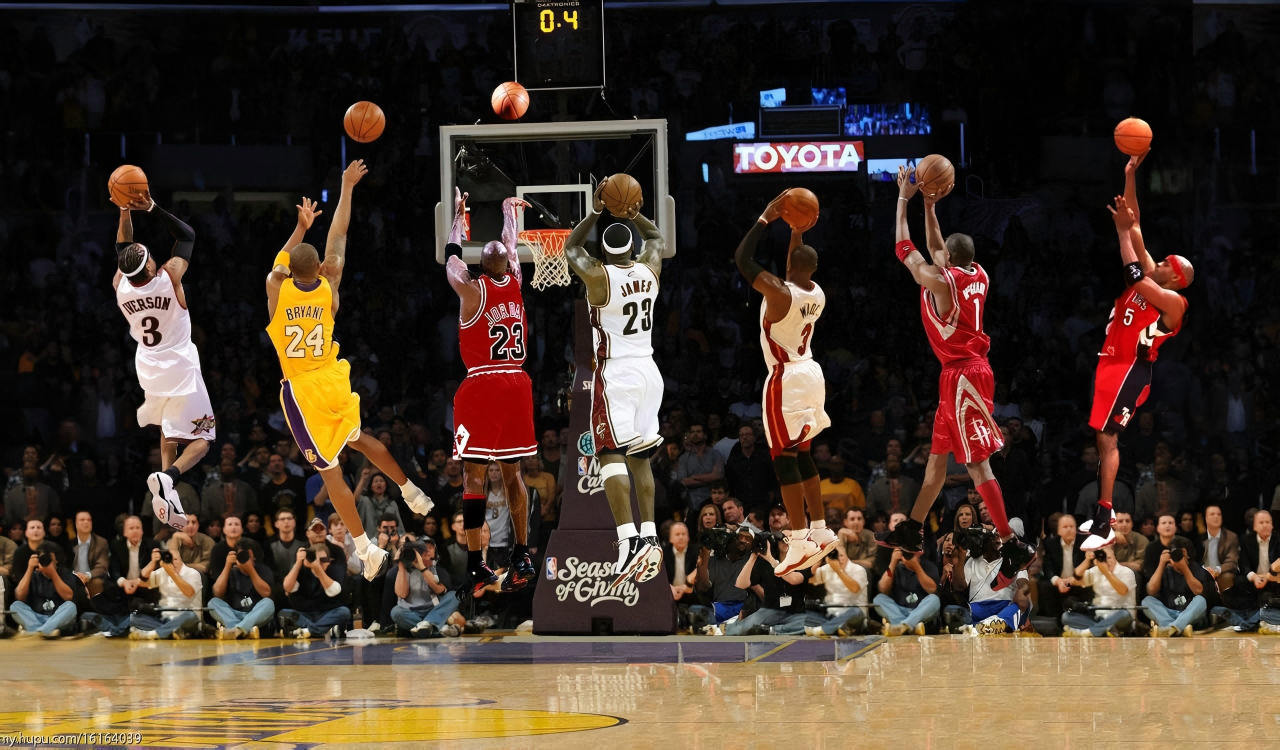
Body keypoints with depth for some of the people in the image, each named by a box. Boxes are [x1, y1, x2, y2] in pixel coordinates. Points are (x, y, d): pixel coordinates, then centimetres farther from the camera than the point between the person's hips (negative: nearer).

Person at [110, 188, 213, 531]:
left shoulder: (121, 287, -10)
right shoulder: (169, 278, -21)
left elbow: (123, 251, 10)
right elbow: (188, 235, -8)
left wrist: (125, 212, -1)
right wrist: (152, 208, -15)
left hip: (149, 371, 5)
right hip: (180, 370, -5)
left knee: (169, 431, 27)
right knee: (200, 440, 0)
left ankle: (167, 489, 15)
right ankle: (168, 477, -27)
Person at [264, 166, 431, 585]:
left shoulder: (276, 287, -13)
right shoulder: (328, 287, -7)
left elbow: (282, 261, 11)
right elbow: (337, 238, 4)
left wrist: (301, 228, 21)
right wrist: (347, 188, 12)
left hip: (302, 391, -4)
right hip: (334, 380, 4)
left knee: (329, 470, 0)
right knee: (358, 439, 32)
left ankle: (367, 550, 0)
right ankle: (412, 494, 36)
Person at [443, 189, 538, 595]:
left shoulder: (472, 290, -7)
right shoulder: (516, 284, 4)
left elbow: (451, 256, 9)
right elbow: (512, 249, 24)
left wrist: (459, 215, 23)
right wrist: (509, 213, 41)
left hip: (481, 387, -5)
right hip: (516, 384, 5)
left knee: (475, 474, -5)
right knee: (511, 473, 13)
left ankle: (475, 566, -11)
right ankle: (522, 557, 10)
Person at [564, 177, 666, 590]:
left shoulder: (598, 275, -11)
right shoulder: (649, 269, 1)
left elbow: (570, 248, 10)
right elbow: (656, 237, 25)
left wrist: (595, 213, 9)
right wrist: (635, 216, 10)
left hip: (615, 374, -6)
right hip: (649, 371, 6)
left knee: (611, 457, -11)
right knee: (641, 458, 13)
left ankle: (629, 540, -25)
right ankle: (650, 538, 9)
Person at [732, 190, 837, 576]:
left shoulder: (778, 292, -19)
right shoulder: (818, 294, 2)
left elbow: (742, 259, -15)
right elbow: (800, 274, 23)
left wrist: (767, 218, -12)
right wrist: (798, 234, 13)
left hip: (786, 379, -8)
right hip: (810, 373, 8)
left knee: (784, 458, -6)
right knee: (802, 456, 16)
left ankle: (799, 541, -10)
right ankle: (820, 530, 18)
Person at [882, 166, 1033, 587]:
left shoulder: (939, 282, -16)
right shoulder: (977, 277, 7)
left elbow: (905, 249, -3)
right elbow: (935, 247, 24)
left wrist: (904, 199, 6)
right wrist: (929, 206, 22)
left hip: (963, 376, -10)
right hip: (966, 372, 10)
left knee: (977, 464, -10)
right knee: (937, 456, 19)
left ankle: (1013, 548, -13)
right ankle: (911, 532, 30)